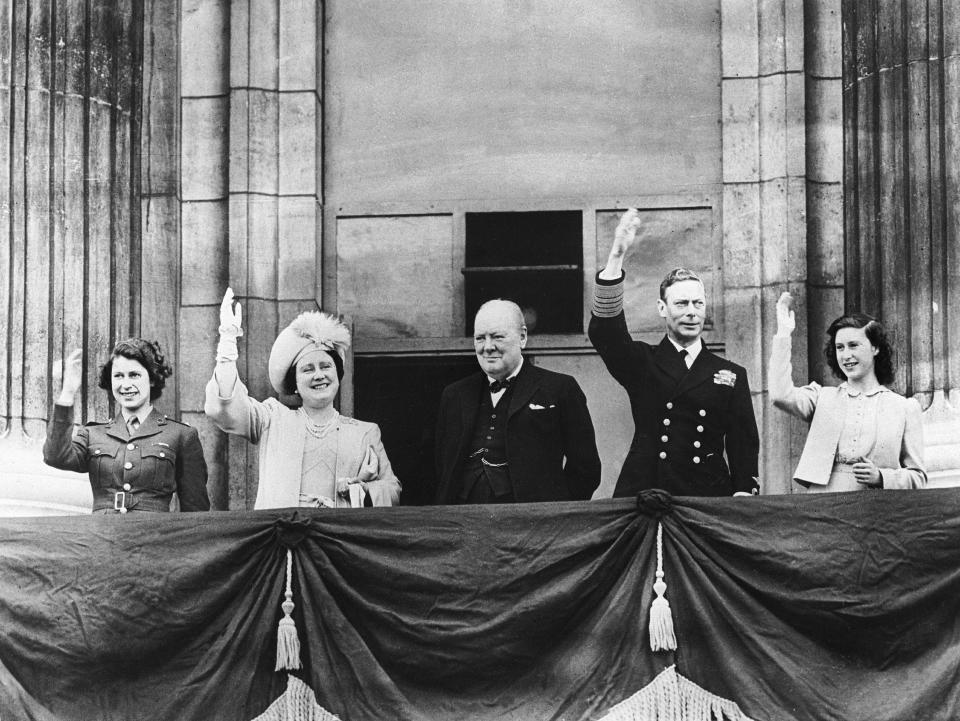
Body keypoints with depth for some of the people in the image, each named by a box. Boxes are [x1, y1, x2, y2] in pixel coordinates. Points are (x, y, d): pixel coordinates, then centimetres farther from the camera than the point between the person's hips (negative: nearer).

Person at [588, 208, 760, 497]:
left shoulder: (732, 375, 13)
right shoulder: (642, 363, 9)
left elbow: (744, 446, 11)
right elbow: (604, 332, -8)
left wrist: (743, 493, -6)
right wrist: (617, 254, -18)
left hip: (709, 500, 1)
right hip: (643, 493, -1)